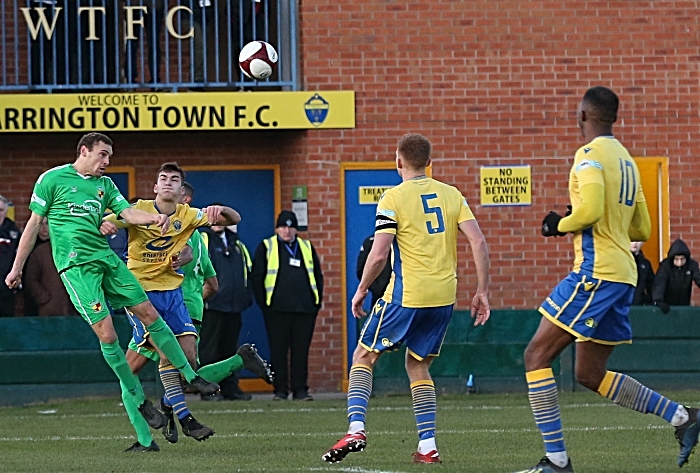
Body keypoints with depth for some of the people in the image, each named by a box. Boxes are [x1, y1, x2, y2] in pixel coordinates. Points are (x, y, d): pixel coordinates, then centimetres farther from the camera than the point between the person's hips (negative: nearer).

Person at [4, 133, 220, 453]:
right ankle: (139, 401, -2)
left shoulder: (104, 184, 16)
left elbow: (128, 213, 5)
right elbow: (33, 225, 4)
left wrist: (154, 219, -17)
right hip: (76, 265, -6)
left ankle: (191, 377, 13)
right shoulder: (52, 179, 0)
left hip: (106, 257, 6)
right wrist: (17, 268, 5)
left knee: (148, 313, 3)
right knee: (107, 333, -12)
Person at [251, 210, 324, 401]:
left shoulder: (307, 247, 17)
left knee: (301, 350, 2)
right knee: (278, 350, -1)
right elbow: (256, 277, 4)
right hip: (277, 310, -3)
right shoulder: (266, 247, 7)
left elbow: (318, 275, 19)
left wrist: (317, 301, 9)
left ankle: (300, 389, 6)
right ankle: (280, 390, 3)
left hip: (305, 308, 3)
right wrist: (263, 302, -4)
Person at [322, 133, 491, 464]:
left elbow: (379, 254, -13)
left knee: (363, 358, 11)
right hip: (444, 298, 5)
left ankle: (356, 429, -6)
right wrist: (482, 292, 5)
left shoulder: (393, 198, -6)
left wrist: (361, 290, 2)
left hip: (406, 296, -5)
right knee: (418, 366, 18)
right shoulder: (452, 195, 8)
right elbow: (478, 241, 0)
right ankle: (427, 447, 8)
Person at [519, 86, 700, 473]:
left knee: (537, 356, -5)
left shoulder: (590, 155, -9)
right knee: (590, 372, 17)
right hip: (622, 273, 9)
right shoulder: (626, 160, 18)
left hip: (596, 272, -9)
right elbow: (642, 230, 22)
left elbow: (589, 211, -23)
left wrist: (559, 225, -5)